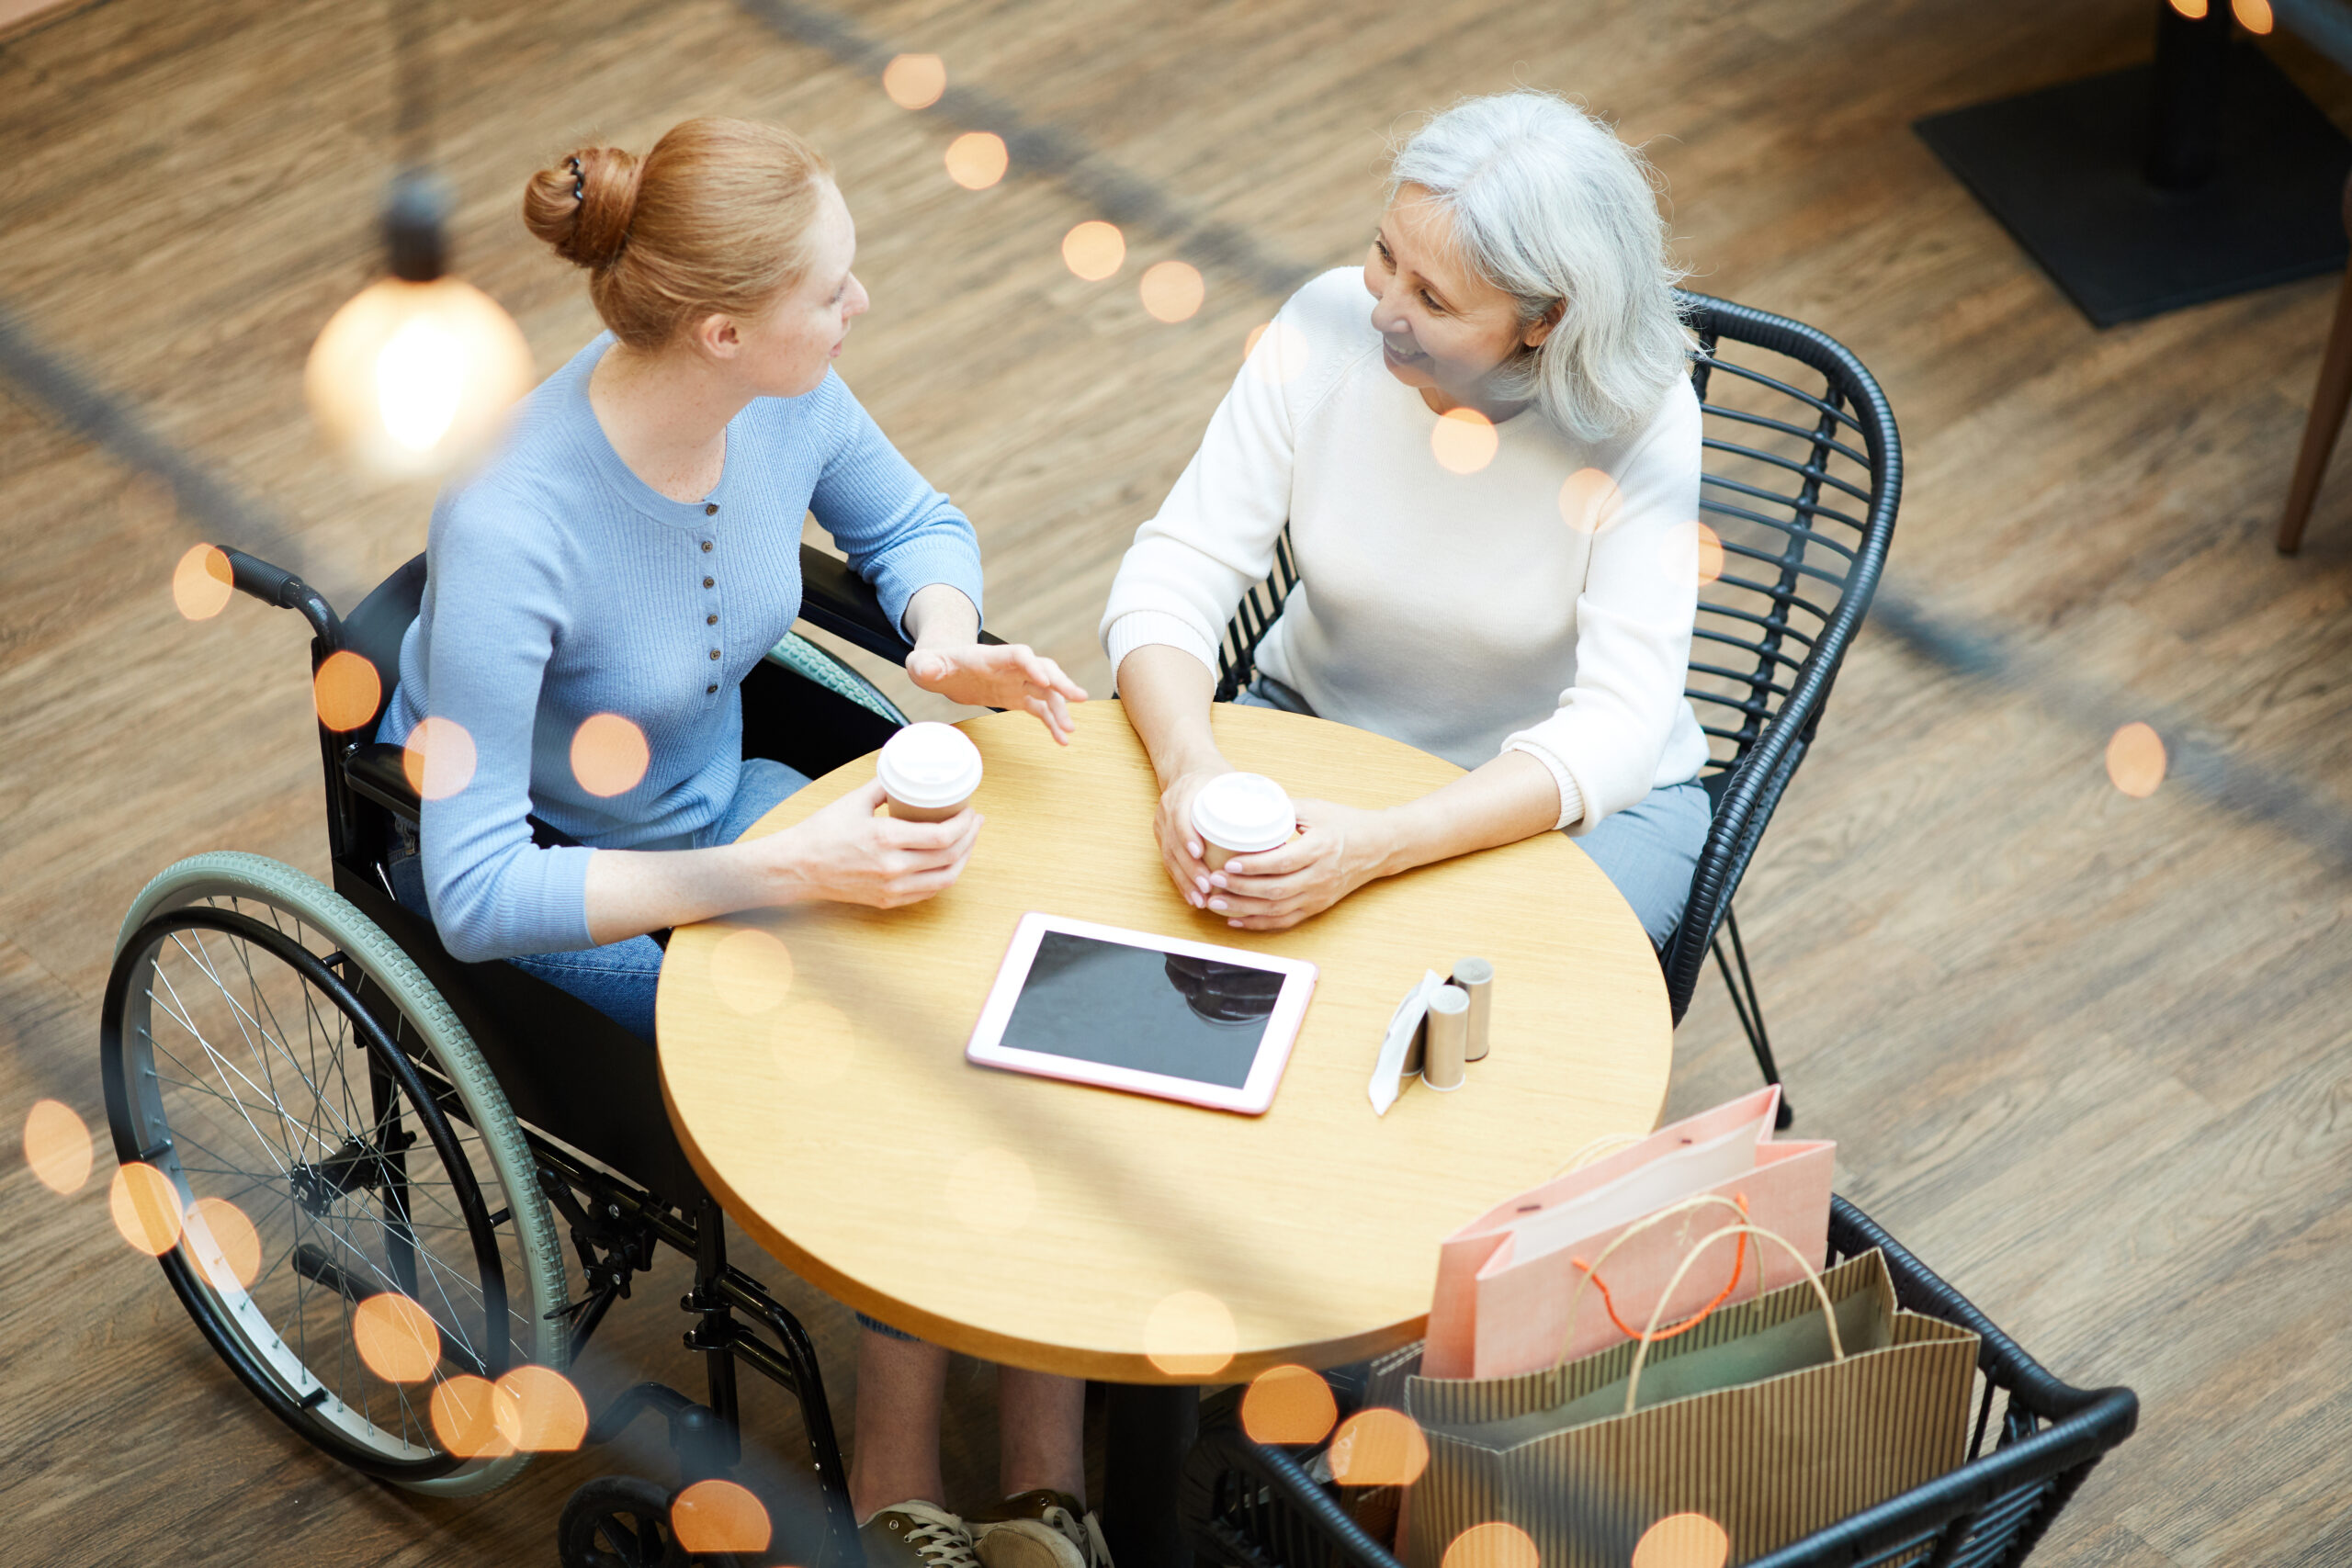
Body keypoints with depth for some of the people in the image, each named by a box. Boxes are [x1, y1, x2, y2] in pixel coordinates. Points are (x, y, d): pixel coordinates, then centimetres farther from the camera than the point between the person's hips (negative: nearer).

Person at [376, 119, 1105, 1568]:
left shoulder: (786, 403, -16)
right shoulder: (513, 529, -34)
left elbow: (914, 523, 8)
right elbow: (476, 892, -32)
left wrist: (946, 634, -15)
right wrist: (785, 873, -37)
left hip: (723, 803, 6)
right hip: (551, 893, -6)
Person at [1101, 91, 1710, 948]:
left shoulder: (1643, 423, -24)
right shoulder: (1329, 325, -17)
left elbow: (1614, 728, -28)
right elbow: (1173, 574, -16)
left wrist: (1378, 845, -43)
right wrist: (1190, 764, -38)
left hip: (1577, 795, -3)